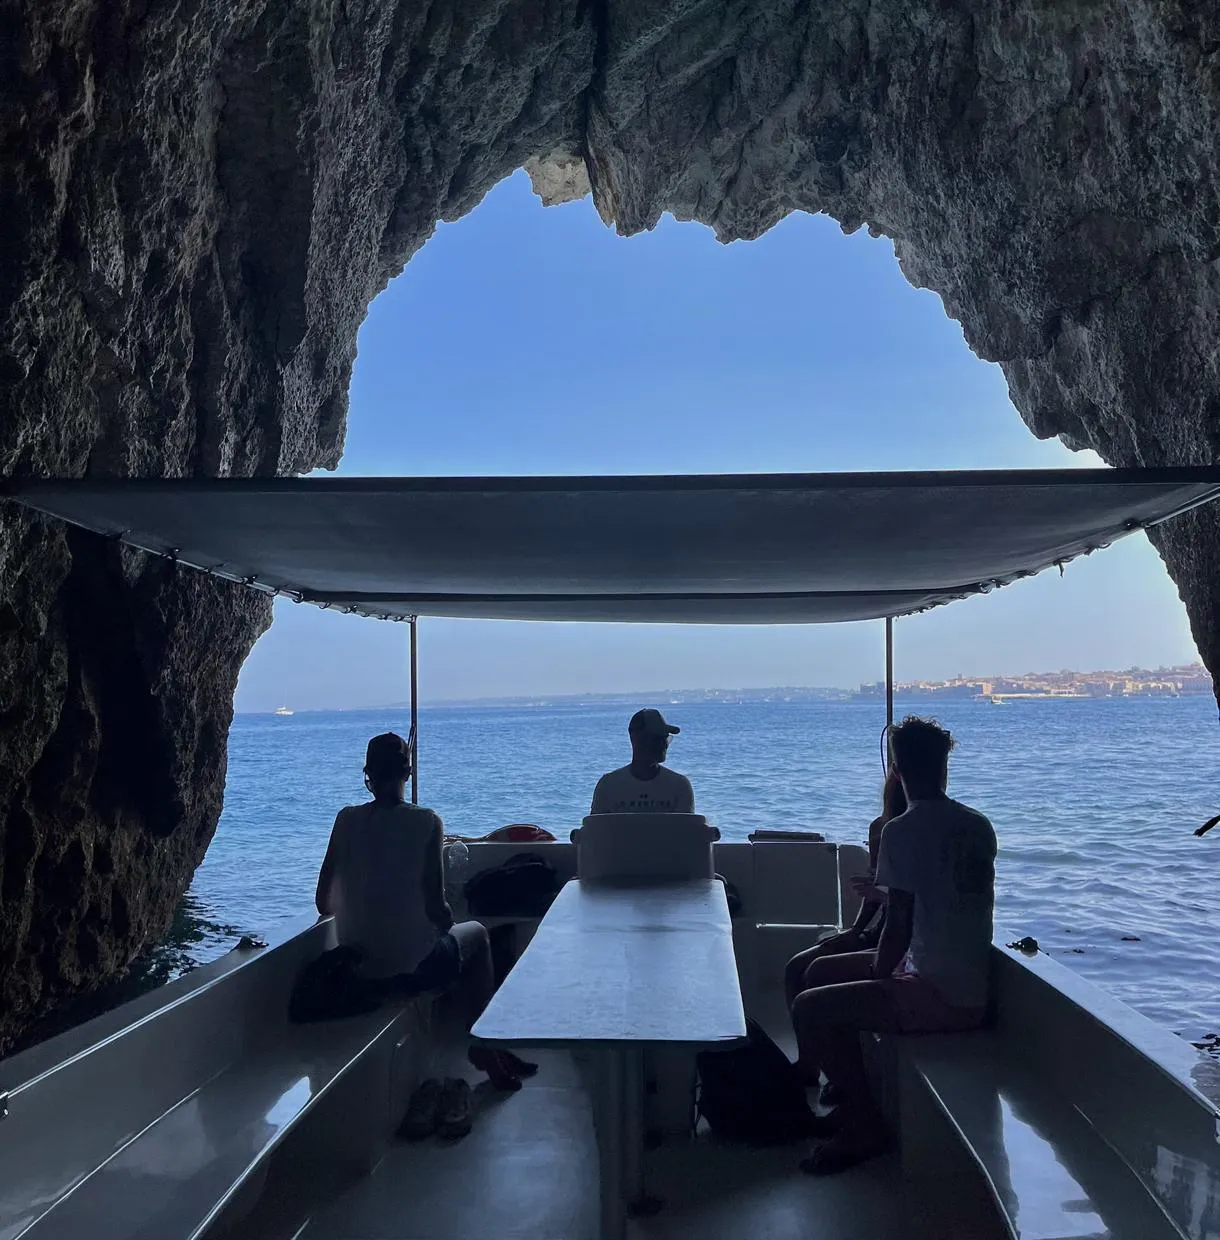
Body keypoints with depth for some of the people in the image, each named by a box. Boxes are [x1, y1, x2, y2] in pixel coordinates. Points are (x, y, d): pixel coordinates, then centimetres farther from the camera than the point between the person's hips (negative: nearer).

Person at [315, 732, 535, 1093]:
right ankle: (484, 1043, 26)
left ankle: (483, 1049, 36)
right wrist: (447, 920, 8)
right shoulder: (426, 822, -14)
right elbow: (435, 907, -15)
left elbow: (324, 903, 0)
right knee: (476, 933, 27)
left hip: (358, 971, 5)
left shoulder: (347, 820, -3)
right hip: (413, 967, -4)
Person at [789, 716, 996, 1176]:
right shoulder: (979, 826, 7)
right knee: (822, 971, 17)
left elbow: (899, 927, -19)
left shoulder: (902, 831, -18)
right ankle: (853, 1102, 25)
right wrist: (885, 892, 34)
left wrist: (876, 980, -1)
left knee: (809, 1008, -9)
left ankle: (864, 1125, 6)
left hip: (941, 998, -9)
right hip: (970, 986, 9)